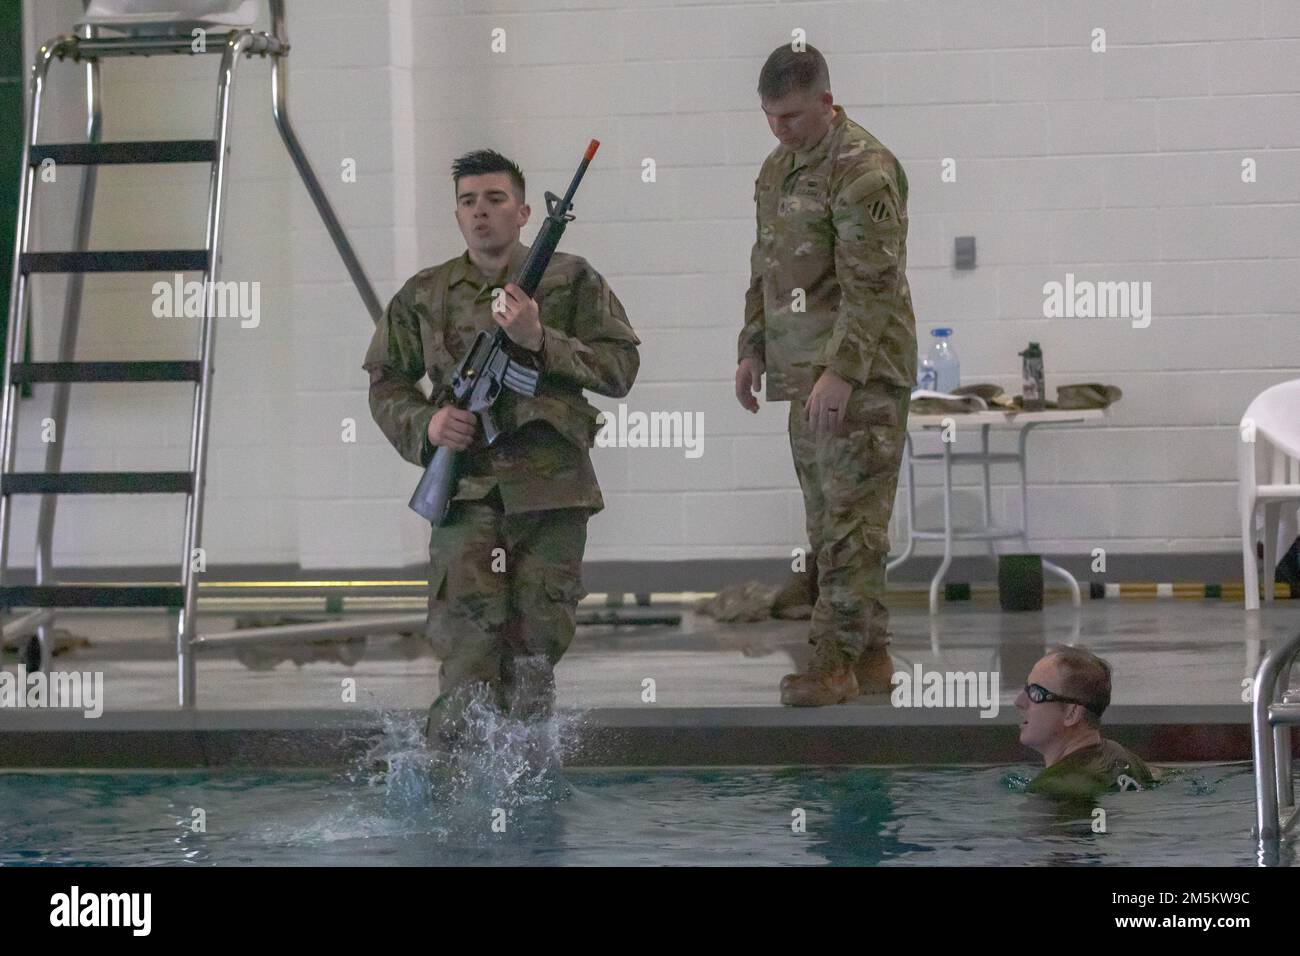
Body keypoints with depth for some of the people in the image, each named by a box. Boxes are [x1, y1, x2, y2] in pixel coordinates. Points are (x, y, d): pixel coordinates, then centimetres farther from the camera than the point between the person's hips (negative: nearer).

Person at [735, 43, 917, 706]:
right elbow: (764, 270, 26)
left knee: (848, 518, -10)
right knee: (828, 519, 9)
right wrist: (753, 347, 16)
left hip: (860, 374, -9)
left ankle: (836, 658, -11)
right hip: (804, 372, 9)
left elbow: (870, 283, -18)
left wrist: (842, 372, -23)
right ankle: (870, 657, 13)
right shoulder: (776, 170, 17)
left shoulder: (863, 170, -13)